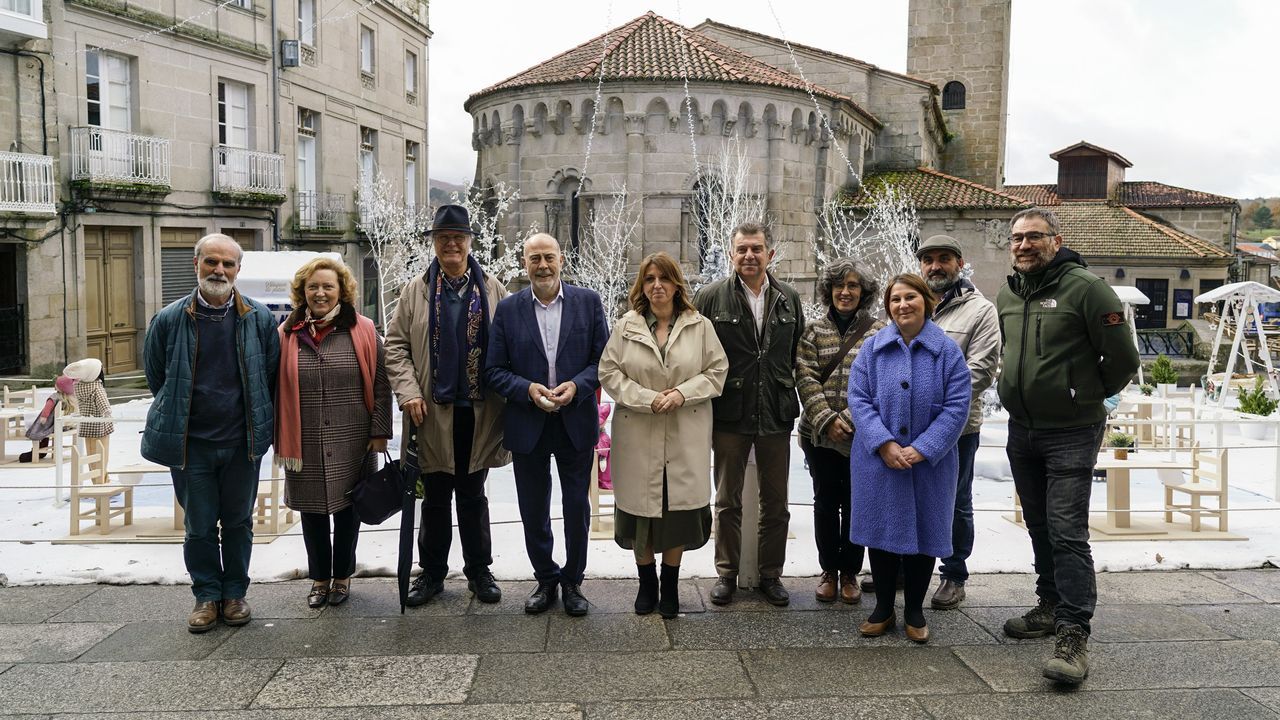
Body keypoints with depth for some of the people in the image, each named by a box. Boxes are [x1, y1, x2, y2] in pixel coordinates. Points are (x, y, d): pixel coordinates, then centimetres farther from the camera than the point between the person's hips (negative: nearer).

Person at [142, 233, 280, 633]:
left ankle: (235, 592, 26)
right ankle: (207, 595, 24)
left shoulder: (259, 318, -2)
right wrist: (174, 424, 14)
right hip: (191, 443, 0)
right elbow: (157, 379, 10)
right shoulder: (169, 320, -3)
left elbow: (270, 377, 7)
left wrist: (260, 425, 8)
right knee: (199, 525, 9)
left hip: (242, 442, 0)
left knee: (238, 522, 12)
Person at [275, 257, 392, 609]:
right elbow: (277, 390, 6)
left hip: (351, 442, -1)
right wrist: (281, 439, 3)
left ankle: (342, 576, 28)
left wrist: (379, 432, -5)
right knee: (312, 511, 11)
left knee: (347, 508, 10)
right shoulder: (287, 334, 2)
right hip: (306, 444, 1)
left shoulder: (362, 331, -2)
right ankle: (319, 578, 28)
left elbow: (380, 385, -1)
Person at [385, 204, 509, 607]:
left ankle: (479, 570, 24)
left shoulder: (492, 289, 4)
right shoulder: (416, 291, 4)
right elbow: (395, 345, 3)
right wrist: (408, 392, -8)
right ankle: (432, 573, 23)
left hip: (478, 411, 0)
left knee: (473, 496, 12)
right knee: (435, 498, 10)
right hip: (433, 411, 0)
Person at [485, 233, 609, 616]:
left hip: (576, 423, 0)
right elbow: (494, 369, 0)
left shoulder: (588, 302, 0)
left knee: (577, 509, 9)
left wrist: (577, 386, -17)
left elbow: (604, 359, -1)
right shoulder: (508, 309, 0)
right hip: (527, 426, 1)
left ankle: (572, 581, 27)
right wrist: (528, 390, -17)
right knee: (533, 512, 12)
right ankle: (545, 579, 30)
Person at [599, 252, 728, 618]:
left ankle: (670, 584, 22)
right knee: (641, 506, 5)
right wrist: (648, 399, -11)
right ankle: (647, 582, 24)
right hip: (638, 435, 0)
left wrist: (683, 393, -11)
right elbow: (609, 372, 1)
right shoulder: (625, 327, 2)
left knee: (679, 507, 4)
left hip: (685, 437, 0)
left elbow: (717, 370, 4)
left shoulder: (700, 326, 3)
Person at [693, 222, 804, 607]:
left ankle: (771, 574, 25)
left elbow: (798, 354, 11)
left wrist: (786, 395, 6)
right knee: (728, 501, 10)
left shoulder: (789, 298, 5)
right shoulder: (712, 296, -4)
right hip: (730, 414, -2)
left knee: (776, 503, 11)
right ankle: (726, 573, 23)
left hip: (777, 415, 3)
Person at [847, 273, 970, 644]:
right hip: (878, 461, 1)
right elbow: (858, 399, -5)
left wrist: (922, 449, -16)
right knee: (881, 531, 8)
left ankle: (914, 611, 25)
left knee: (922, 533, 8)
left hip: (929, 463, -1)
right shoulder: (873, 348, 0)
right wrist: (884, 444, -17)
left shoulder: (947, 351, -3)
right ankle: (883, 608, 24)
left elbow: (956, 407, -8)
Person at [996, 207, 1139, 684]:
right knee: (1039, 527, 16)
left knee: (1067, 532, -10)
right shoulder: (1007, 296, 8)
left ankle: (1074, 634, -6)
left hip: (1071, 434, -7)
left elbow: (1123, 359, -10)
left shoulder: (1085, 287, -13)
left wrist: (1087, 395, 2)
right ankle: (1051, 607, 31)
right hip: (1021, 431, 7)